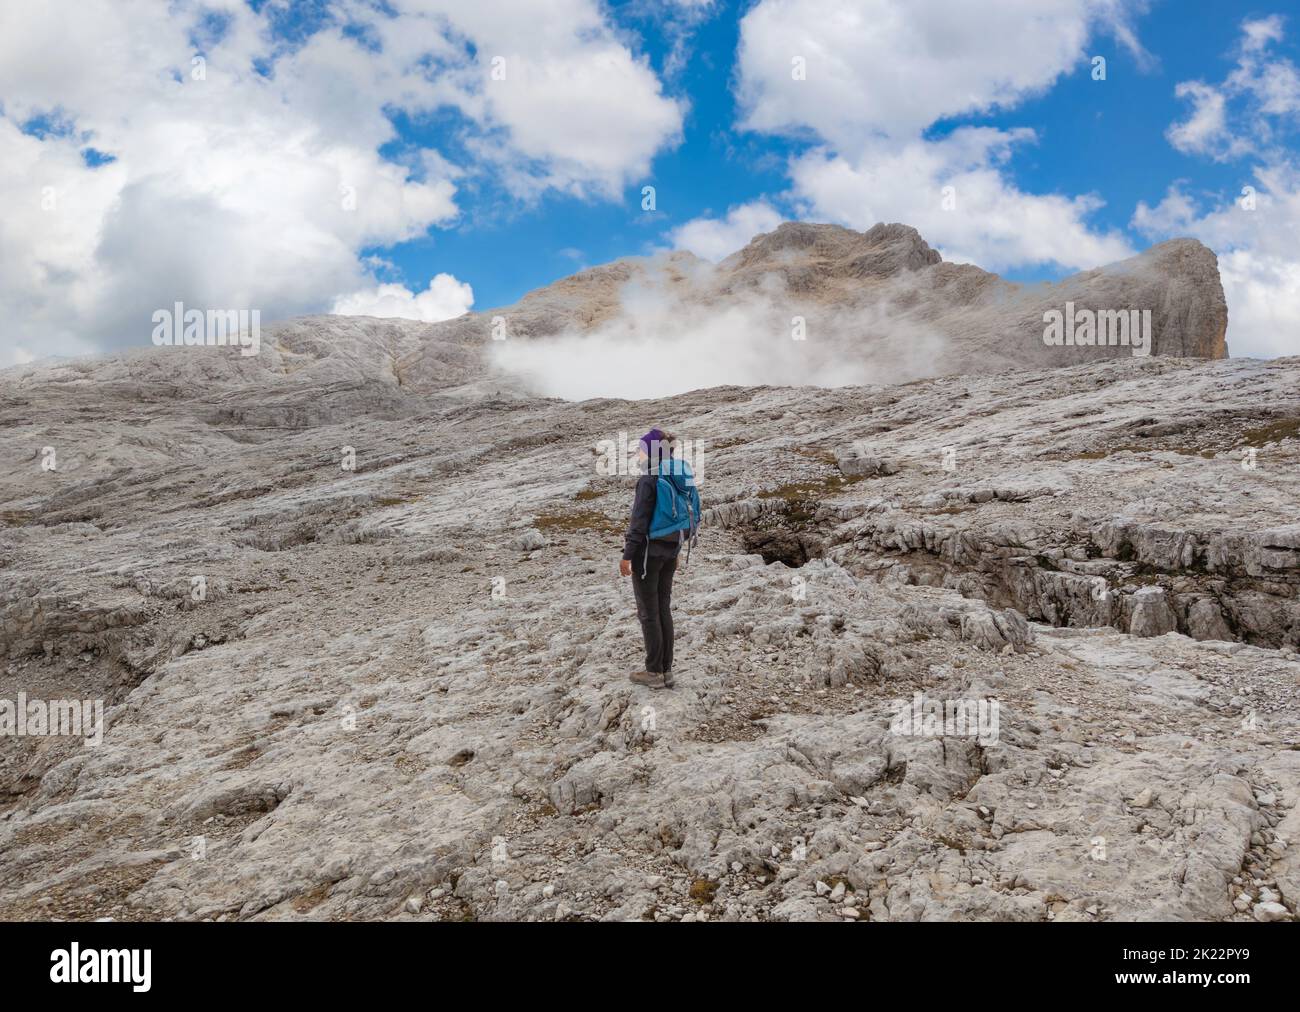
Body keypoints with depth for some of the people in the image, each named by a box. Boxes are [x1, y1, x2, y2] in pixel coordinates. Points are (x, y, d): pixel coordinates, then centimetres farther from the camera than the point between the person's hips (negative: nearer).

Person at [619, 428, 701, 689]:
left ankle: (654, 672, 6)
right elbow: (692, 513, 12)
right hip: (671, 549, 7)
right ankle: (666, 670, 16)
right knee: (663, 608, 13)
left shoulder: (650, 479, -16)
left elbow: (639, 520, -18)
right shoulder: (681, 478, 7)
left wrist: (627, 555, -14)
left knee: (648, 612, 2)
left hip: (649, 549, -7)